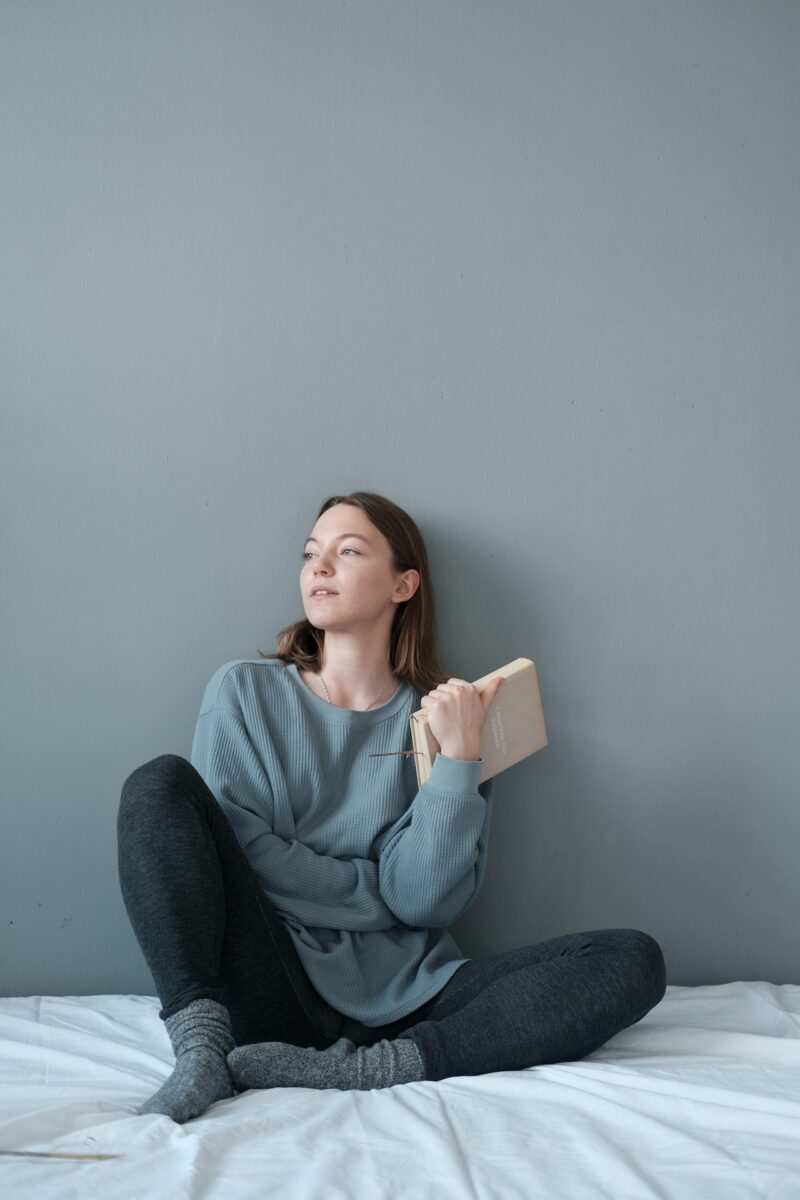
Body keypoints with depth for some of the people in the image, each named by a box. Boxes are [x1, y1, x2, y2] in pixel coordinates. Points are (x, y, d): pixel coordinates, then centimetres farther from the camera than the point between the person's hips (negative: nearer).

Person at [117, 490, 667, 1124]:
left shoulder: (448, 716, 7)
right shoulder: (246, 689, 8)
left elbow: (427, 899, -4)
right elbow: (237, 849, -4)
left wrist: (459, 757, -12)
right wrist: (379, 893, -3)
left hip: (407, 999, 1)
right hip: (277, 990, -1)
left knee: (632, 960, -19)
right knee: (161, 782, -17)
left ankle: (366, 1068, -30)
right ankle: (201, 1048, -29)